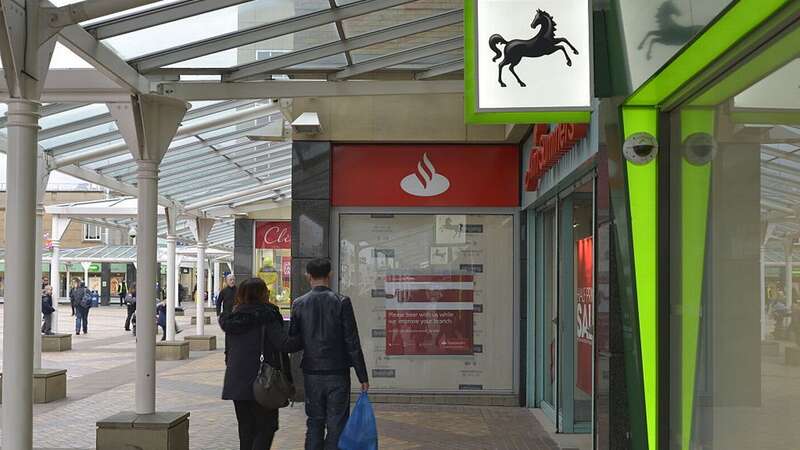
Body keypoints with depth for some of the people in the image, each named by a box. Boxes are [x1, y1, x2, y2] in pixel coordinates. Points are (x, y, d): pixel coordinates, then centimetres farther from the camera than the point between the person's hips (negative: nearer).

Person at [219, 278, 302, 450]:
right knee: (266, 427, 2)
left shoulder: (233, 318, 9)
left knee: (246, 429, 14)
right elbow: (285, 344, -19)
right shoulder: (266, 317, -12)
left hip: (236, 383, 6)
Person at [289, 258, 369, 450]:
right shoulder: (341, 302, -8)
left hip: (311, 374, 3)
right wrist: (363, 377, -4)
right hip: (337, 374, -3)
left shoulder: (299, 304, 0)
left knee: (314, 424, 12)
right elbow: (352, 343, -8)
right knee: (336, 426, 1)